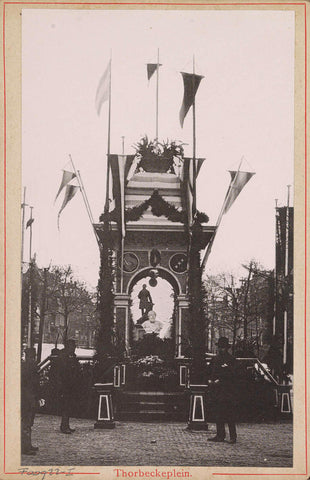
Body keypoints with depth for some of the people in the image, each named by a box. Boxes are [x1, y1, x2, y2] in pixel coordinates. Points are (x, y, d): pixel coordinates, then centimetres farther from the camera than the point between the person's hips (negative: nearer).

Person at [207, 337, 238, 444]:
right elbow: (210, 372, 20)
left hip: (228, 390, -6)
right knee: (218, 414, 7)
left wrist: (220, 380, -11)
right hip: (216, 389, 6)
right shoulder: (215, 359, 16)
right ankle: (220, 435, 12)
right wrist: (211, 380, 1)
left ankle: (233, 436, -3)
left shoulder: (231, 359, -1)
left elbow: (231, 374, -8)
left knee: (230, 414, -6)